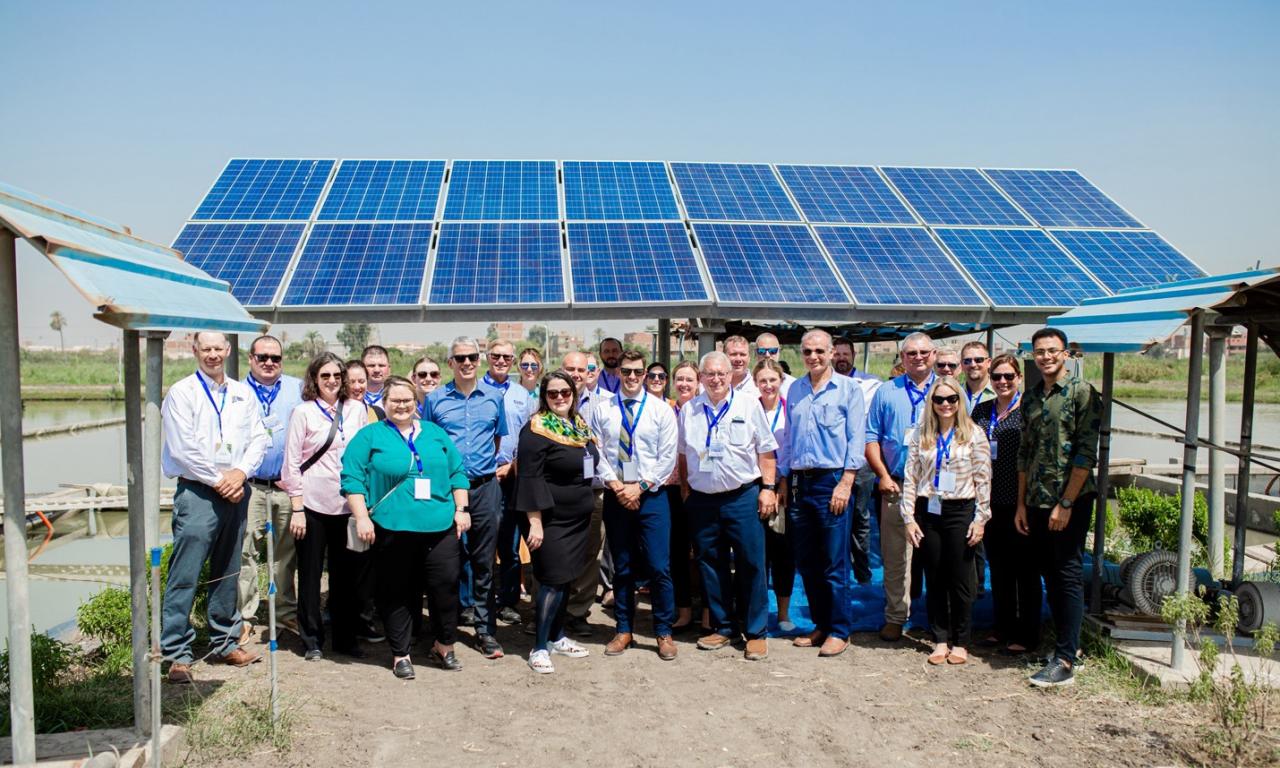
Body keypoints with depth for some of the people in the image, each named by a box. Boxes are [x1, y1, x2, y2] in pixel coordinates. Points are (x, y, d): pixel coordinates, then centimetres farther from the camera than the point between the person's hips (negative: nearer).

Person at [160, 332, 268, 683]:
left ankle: (225, 643, 23)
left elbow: (259, 438, 7)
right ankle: (177, 653, 1)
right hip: (197, 492, -5)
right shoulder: (181, 393, -2)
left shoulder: (243, 393, 12)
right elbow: (182, 449, -9)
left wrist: (240, 472, -9)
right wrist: (218, 480, -11)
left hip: (236, 491, 5)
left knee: (227, 572, 13)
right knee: (185, 575, -6)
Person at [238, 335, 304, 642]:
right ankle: (245, 617, 9)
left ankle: (287, 611, 21)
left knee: (287, 552, 9)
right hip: (249, 486, -1)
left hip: (288, 486, 1)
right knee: (246, 552, -1)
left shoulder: (298, 388, 8)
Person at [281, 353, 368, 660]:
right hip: (313, 504, -2)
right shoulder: (304, 412, -1)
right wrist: (296, 508, -7)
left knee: (346, 573, 9)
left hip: (347, 504, 3)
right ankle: (311, 640, 19)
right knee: (310, 574, 6)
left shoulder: (357, 409, 7)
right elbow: (292, 462, -2)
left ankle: (345, 637, 22)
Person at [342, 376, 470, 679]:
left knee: (446, 585, 0)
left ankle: (443, 646, 20)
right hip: (392, 529, -2)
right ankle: (400, 654, 22)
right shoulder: (369, 436, 5)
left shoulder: (435, 434, 14)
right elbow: (352, 478, -2)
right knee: (397, 593, 8)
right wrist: (362, 518, -10)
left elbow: (457, 472, 14)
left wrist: (461, 510, 6)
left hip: (441, 527, 2)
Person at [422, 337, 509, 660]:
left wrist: (491, 465, 10)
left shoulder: (493, 398, 7)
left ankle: (486, 629, 14)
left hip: (485, 488, 1)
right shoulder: (435, 399, 3)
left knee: (484, 562, 6)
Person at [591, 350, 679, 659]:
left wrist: (639, 487, -10)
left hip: (651, 496, -2)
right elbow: (596, 453, 2)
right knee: (622, 567, 10)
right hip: (615, 496, 2)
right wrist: (616, 486, -9)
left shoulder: (661, 409, 1)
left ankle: (664, 633, 9)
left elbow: (668, 457, -3)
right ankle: (624, 630, 21)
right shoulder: (602, 410, 5)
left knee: (659, 567, -4)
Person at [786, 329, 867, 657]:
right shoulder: (794, 390, 13)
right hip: (800, 483, 5)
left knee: (835, 563, -2)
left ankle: (840, 631, 10)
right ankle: (821, 624, 23)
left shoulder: (848, 388, -1)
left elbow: (855, 439, -5)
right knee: (806, 562, 10)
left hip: (832, 481, -5)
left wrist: (845, 484, -13)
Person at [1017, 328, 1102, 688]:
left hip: (1071, 500, -7)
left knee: (1068, 576, -3)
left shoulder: (1082, 393, -8)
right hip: (1037, 502, 7)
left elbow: (1087, 454, -13)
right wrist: (1022, 503, 12)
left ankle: (1065, 661, 1)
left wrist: (1065, 503, -16)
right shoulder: (1031, 398, 12)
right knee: (1050, 575, 12)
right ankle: (1067, 642, 24)